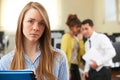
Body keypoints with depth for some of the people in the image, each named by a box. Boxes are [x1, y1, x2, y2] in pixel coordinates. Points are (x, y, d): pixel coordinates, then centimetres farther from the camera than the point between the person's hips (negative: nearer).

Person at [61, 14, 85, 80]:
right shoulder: (66, 37, -11)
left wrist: (80, 39, 0)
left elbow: (82, 52, 7)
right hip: (69, 66, -8)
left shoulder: (76, 38, 11)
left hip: (76, 67, 8)